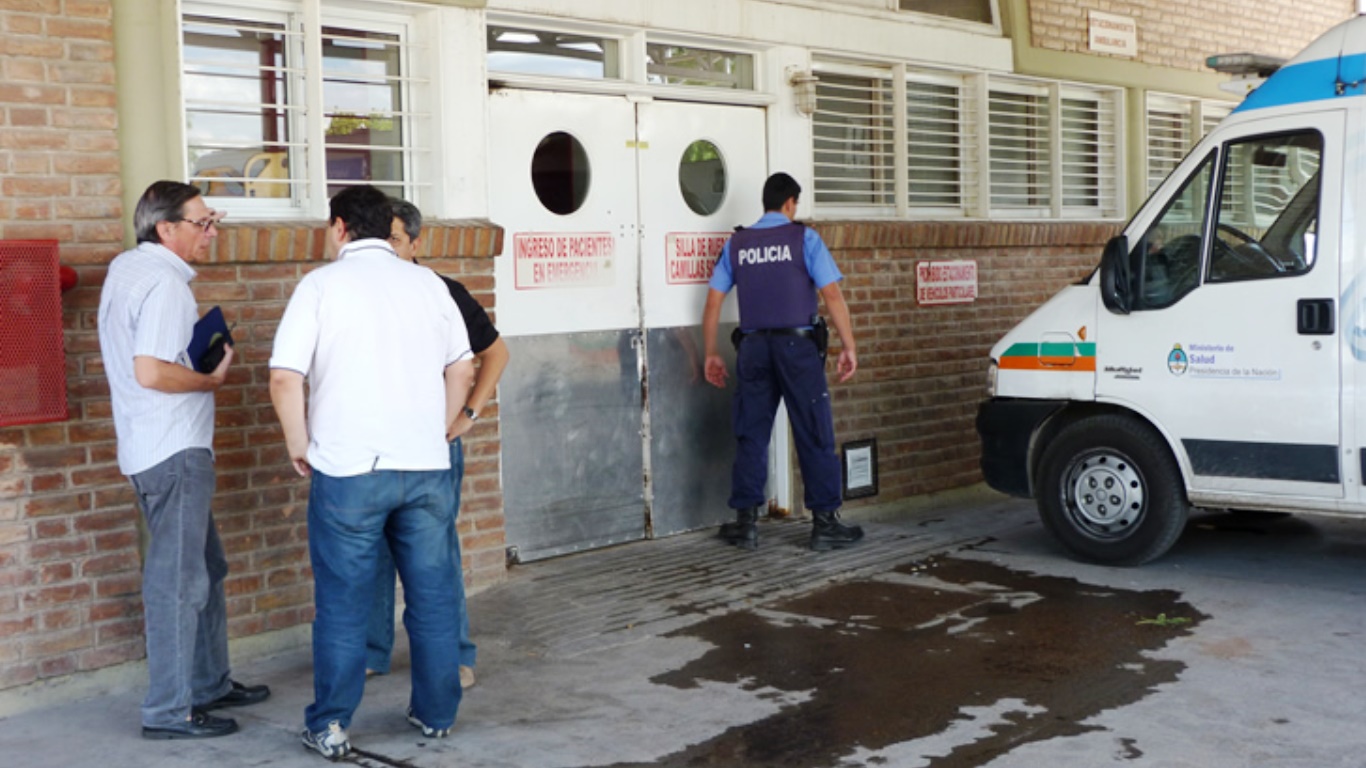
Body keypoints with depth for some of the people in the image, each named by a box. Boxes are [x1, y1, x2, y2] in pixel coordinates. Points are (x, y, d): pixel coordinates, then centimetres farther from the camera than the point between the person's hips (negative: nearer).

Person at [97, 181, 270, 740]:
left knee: (205, 568, 19)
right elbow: (151, 372, -27)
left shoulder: (126, 267, 14)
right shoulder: (163, 282, -18)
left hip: (153, 447, 11)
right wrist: (211, 379, -12)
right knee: (177, 581, -4)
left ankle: (209, 683, 29)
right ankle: (168, 711, 4)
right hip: (174, 451, -11)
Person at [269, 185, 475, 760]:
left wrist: (297, 443, 4)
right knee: (432, 594, 12)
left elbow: (284, 378, -9)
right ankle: (436, 713, 22)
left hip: (349, 469, -3)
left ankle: (331, 728, 13)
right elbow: (462, 369, 12)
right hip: (425, 465, 3)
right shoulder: (427, 283, 9)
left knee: (342, 602, 6)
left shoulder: (321, 285, -3)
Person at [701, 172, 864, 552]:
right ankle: (825, 523, 4)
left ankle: (746, 523, 10)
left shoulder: (736, 244, 10)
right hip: (797, 344, -3)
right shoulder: (803, 238, -1)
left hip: (753, 347, 4)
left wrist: (710, 354, 16)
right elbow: (832, 295, -8)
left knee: (751, 435, 9)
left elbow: (713, 302, 9)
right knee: (814, 435, 2)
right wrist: (848, 346, -3)